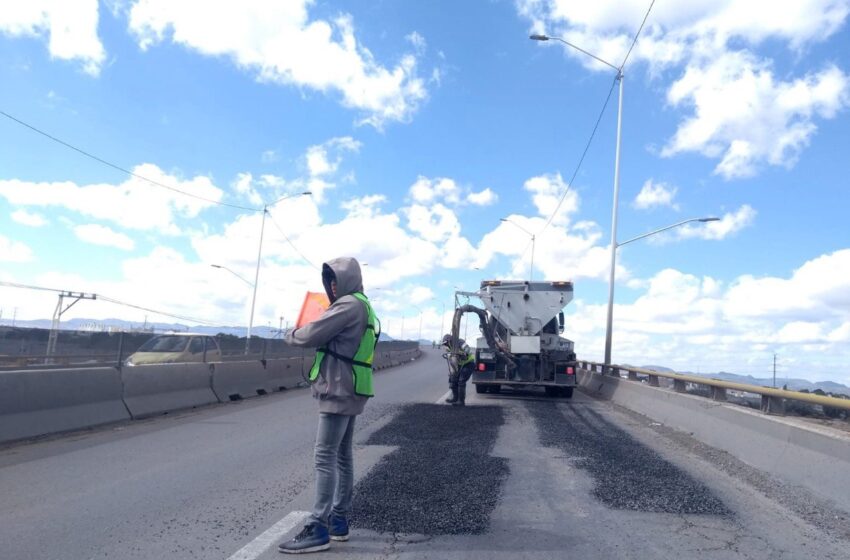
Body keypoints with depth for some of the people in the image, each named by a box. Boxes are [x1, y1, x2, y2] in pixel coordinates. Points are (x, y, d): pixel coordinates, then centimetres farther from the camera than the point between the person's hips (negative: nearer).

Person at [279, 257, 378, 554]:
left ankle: (318, 529, -5)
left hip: (339, 391, -10)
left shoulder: (349, 305, -15)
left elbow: (312, 334, -17)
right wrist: (304, 335, 7)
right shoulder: (361, 306, 18)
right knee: (342, 455, 13)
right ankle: (339, 520, 21)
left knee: (325, 456, -9)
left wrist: (291, 335, 3)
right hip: (348, 391, 10)